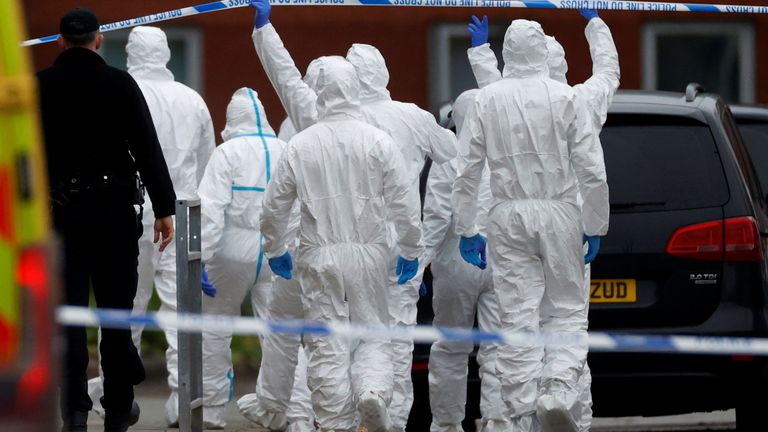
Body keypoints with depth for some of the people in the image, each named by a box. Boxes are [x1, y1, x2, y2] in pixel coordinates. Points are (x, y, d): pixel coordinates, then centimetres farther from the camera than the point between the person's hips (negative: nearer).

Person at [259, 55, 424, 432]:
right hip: (368, 253, 0)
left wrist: (274, 250, 19)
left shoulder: (301, 144, -3)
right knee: (372, 333, 10)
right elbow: (404, 202, -2)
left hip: (319, 256, 0)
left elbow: (275, 204, 4)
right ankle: (373, 390, -18)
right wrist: (411, 251, 10)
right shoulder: (378, 142, -4)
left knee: (326, 344, 5)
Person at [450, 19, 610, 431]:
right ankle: (558, 391, -14)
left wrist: (466, 230, 9)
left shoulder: (487, 99, 1)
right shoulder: (564, 97, -3)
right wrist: (593, 227, 3)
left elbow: (467, 171, 1)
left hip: (509, 216, 1)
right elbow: (591, 170, -5)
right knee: (567, 309, 7)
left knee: (517, 317, 3)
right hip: (559, 212, -1)